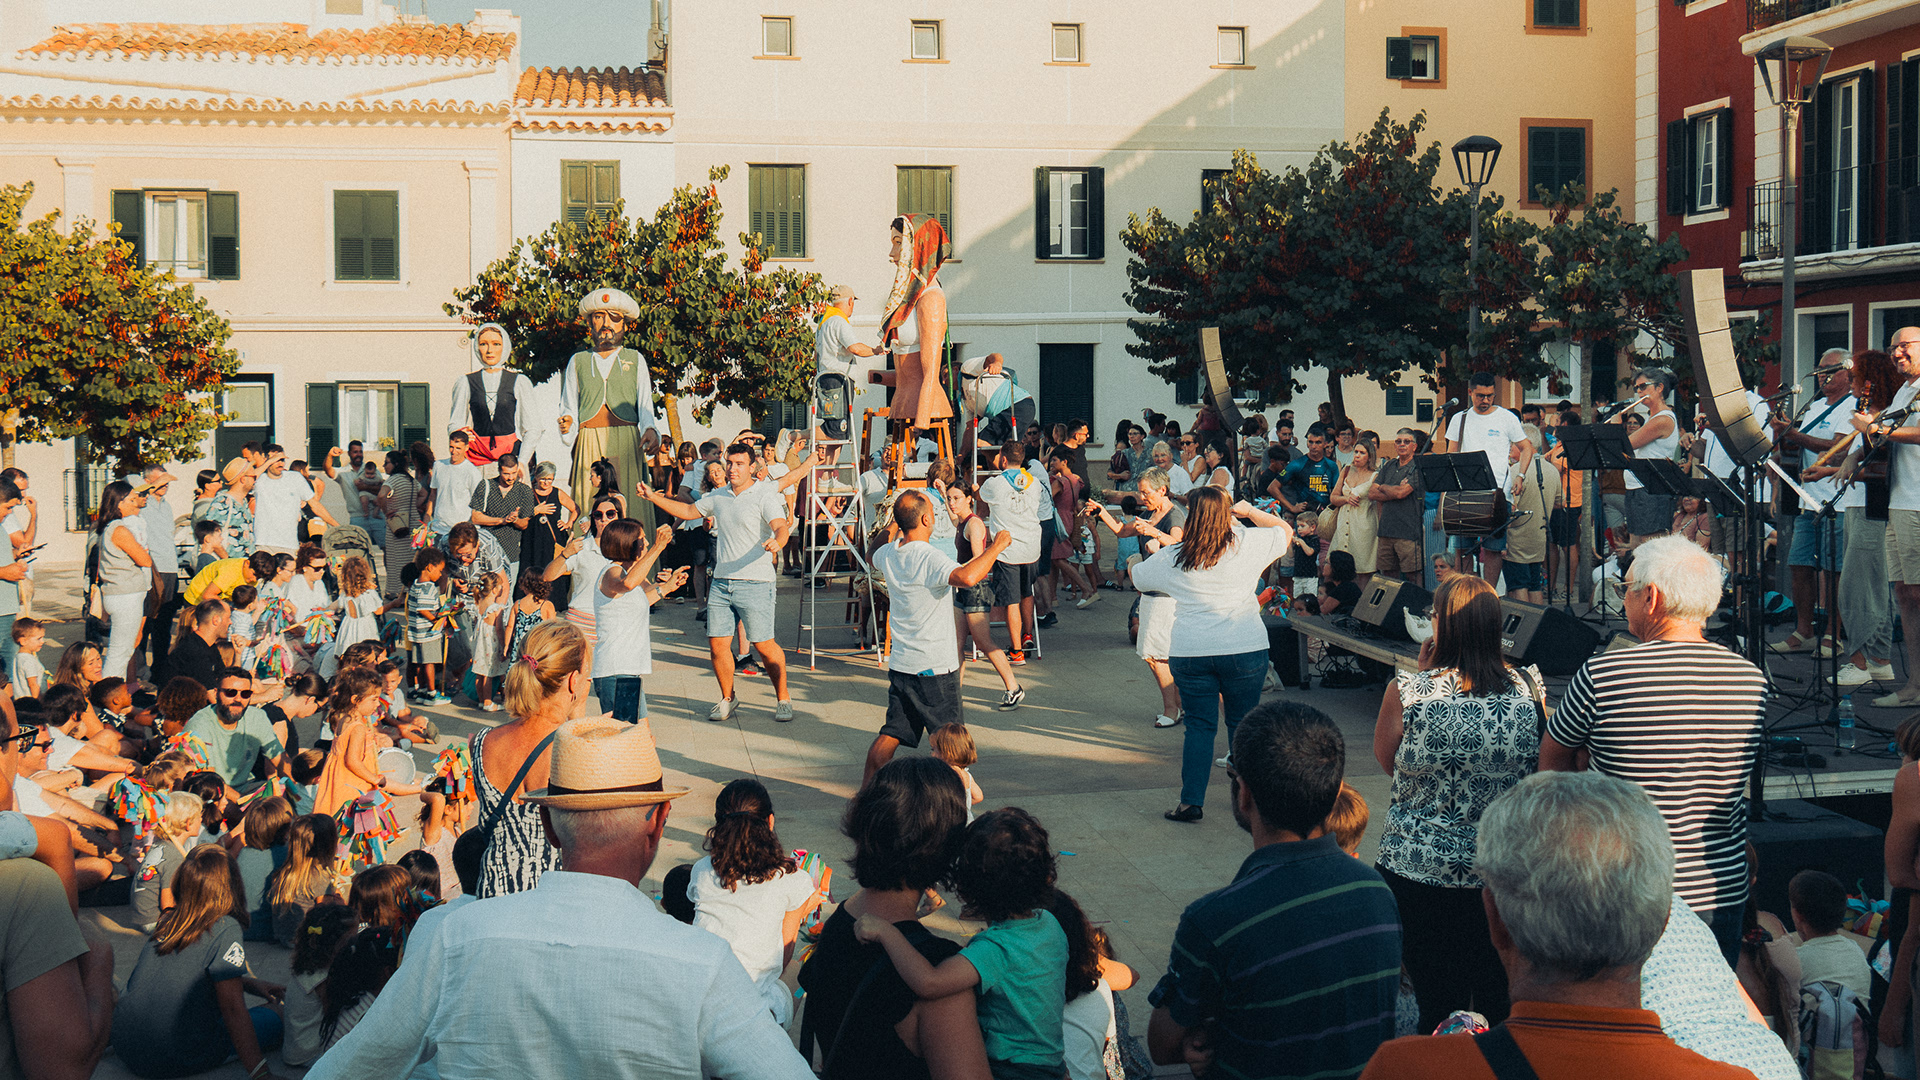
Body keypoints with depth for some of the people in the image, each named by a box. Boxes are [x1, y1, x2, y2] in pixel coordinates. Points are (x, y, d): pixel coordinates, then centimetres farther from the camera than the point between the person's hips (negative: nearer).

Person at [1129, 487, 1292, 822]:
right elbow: (1285, 531, 16)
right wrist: (1247, 510, 22)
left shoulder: (1171, 559, -1)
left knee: (1199, 726, 9)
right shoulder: (1248, 544, -2)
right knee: (1243, 724, 12)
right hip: (1245, 649, 0)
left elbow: (1137, 577, 18)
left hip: (1189, 653, 0)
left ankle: (1191, 801, 7)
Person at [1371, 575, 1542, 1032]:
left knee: (1438, 1008, 8)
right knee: (1500, 1007, 14)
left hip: (1420, 873, -2)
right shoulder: (1530, 688, -4)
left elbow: (1386, 760, 6)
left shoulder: (1409, 692, -13)